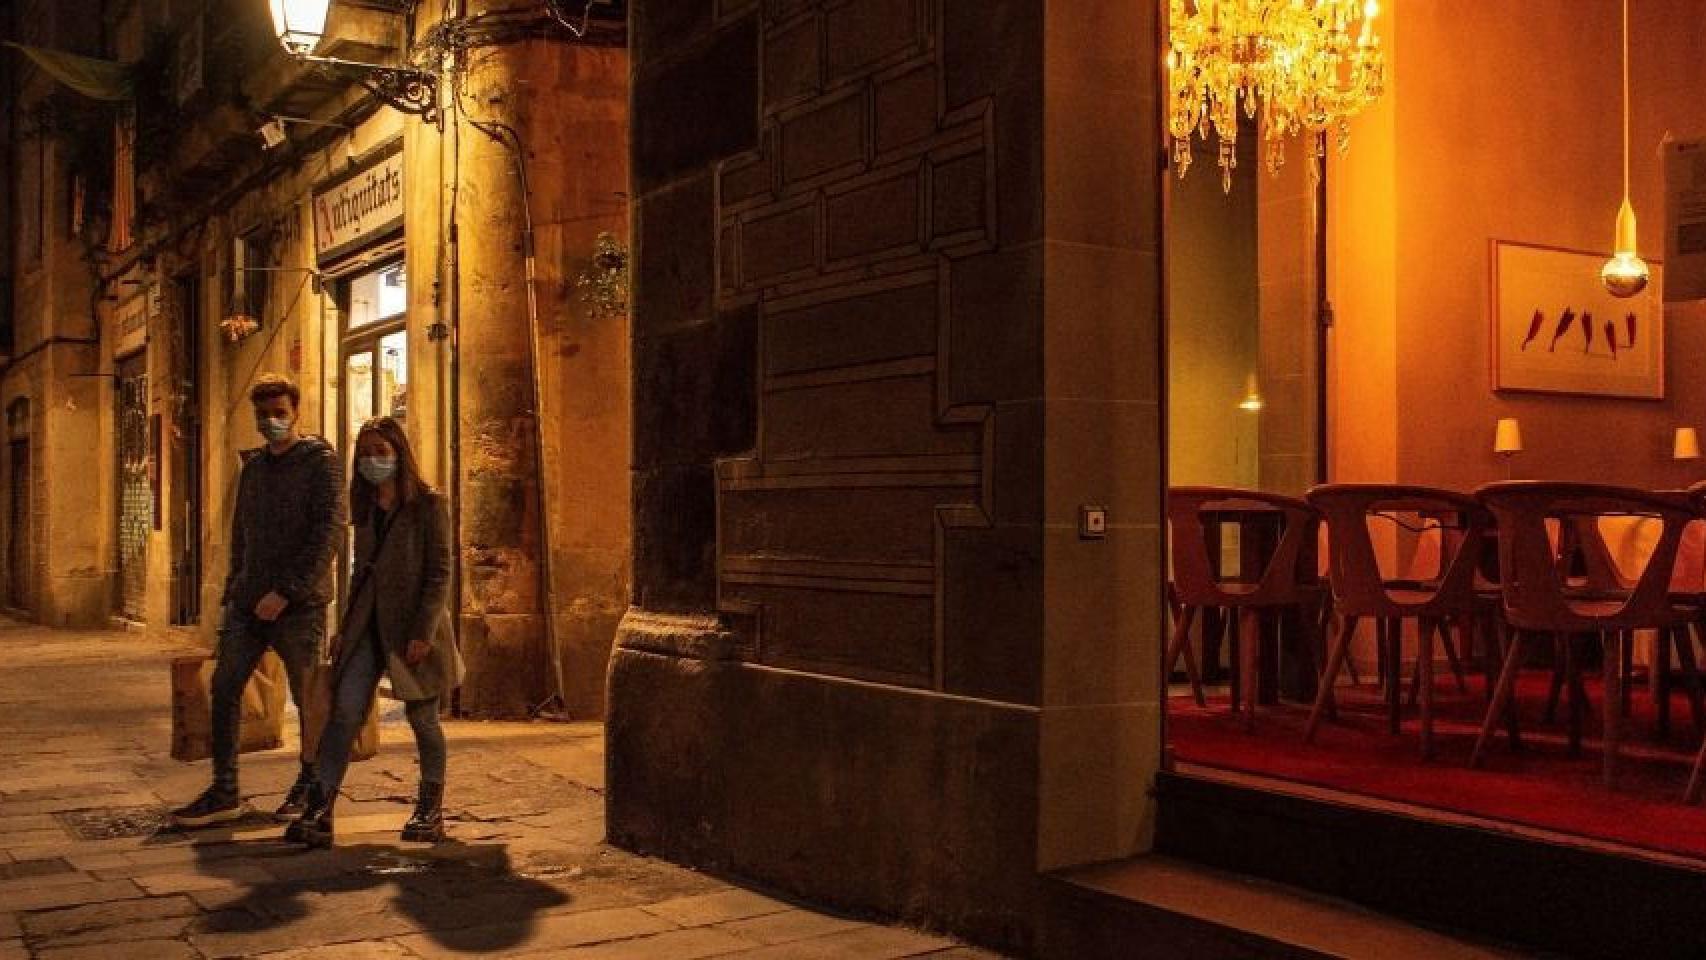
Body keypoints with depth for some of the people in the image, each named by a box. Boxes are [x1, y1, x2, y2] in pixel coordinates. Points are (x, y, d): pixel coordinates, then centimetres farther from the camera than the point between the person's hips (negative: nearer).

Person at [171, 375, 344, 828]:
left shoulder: (320, 461, -5)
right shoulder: (252, 465, 16)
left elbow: (328, 532, -14)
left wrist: (285, 592, -18)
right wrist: (234, 589, 13)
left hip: (299, 604, -6)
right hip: (248, 603, 6)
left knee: (309, 698, 4)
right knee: (224, 689, 2)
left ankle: (310, 788, 19)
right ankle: (224, 793, 9)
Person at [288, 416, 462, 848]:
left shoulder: (429, 505, -6)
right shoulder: (366, 509, 13)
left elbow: (440, 573, -10)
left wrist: (423, 633, -17)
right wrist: (345, 627, 13)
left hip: (413, 625, -5)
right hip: (368, 625, 5)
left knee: (422, 720, 5)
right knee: (344, 712, -6)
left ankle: (431, 812, 20)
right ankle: (320, 811, -8)